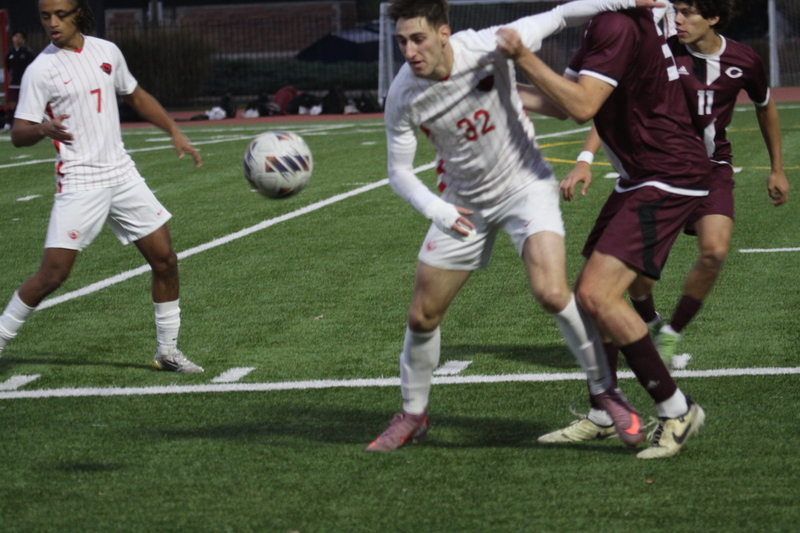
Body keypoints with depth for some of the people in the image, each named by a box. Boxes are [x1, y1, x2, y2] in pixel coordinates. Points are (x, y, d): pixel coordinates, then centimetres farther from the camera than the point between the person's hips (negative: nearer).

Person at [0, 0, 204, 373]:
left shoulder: (106, 52, 8)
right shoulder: (41, 70, -7)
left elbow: (136, 96, 24)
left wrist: (175, 133, 16)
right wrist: (44, 129, -32)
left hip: (122, 174, 5)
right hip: (79, 184, -5)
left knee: (165, 258, 3)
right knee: (53, 273, -12)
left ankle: (168, 350, 16)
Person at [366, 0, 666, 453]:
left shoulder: (489, 47, -24)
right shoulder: (403, 97, -17)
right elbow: (399, 170, -6)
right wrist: (435, 209, -22)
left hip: (526, 186, -3)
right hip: (464, 203, 3)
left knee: (552, 293, -24)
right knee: (422, 317, 5)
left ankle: (605, 392, -5)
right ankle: (413, 415, 28)